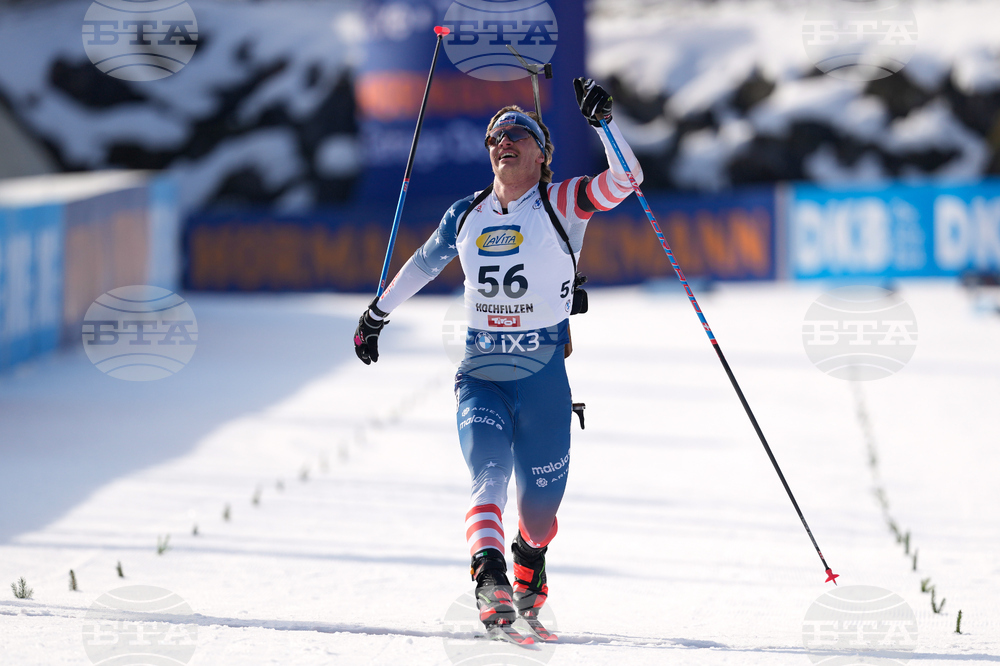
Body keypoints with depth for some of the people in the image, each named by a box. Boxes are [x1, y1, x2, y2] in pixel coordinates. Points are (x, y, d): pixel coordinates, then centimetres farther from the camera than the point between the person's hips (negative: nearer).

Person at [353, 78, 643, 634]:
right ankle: (490, 577, -38)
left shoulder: (560, 205, -1)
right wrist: (378, 313, 35)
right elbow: (424, 262, 28)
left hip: (544, 373, -2)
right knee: (489, 474, -22)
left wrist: (601, 121, -27)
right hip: (480, 374, 2)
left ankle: (531, 556, 38)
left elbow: (624, 180, -16)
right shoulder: (468, 216, 11)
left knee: (539, 503, 5)